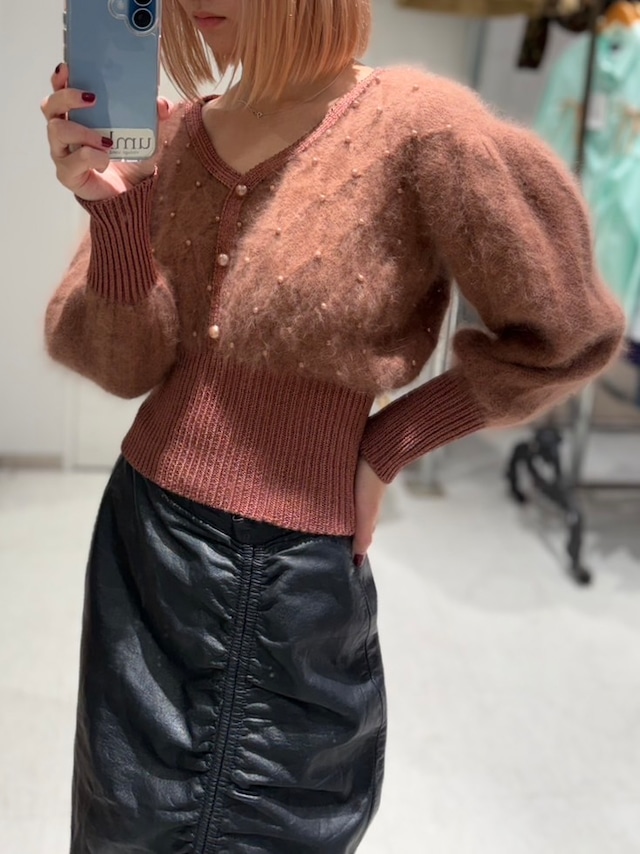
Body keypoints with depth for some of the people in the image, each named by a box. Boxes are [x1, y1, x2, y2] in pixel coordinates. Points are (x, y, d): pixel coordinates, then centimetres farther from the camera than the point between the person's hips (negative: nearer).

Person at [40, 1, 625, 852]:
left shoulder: (415, 127, -15)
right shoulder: (171, 138, 1)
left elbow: (565, 334, -8)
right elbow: (128, 362, -4)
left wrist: (388, 446, -6)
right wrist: (115, 201, -19)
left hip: (289, 579, -5)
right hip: (139, 542, 6)